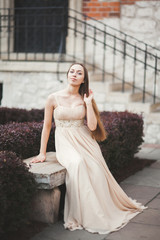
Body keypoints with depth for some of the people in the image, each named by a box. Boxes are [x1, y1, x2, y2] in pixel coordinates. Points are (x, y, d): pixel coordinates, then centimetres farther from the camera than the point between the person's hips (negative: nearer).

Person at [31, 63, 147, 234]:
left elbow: (92, 126, -4)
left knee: (96, 168, -26)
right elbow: (46, 126, 6)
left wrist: (89, 103, -5)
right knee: (78, 164, -34)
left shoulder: (84, 99, 7)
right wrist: (42, 153, 5)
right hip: (65, 143, -2)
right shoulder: (54, 98, 2)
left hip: (84, 142, 2)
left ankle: (103, 212, -7)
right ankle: (82, 215, -23)